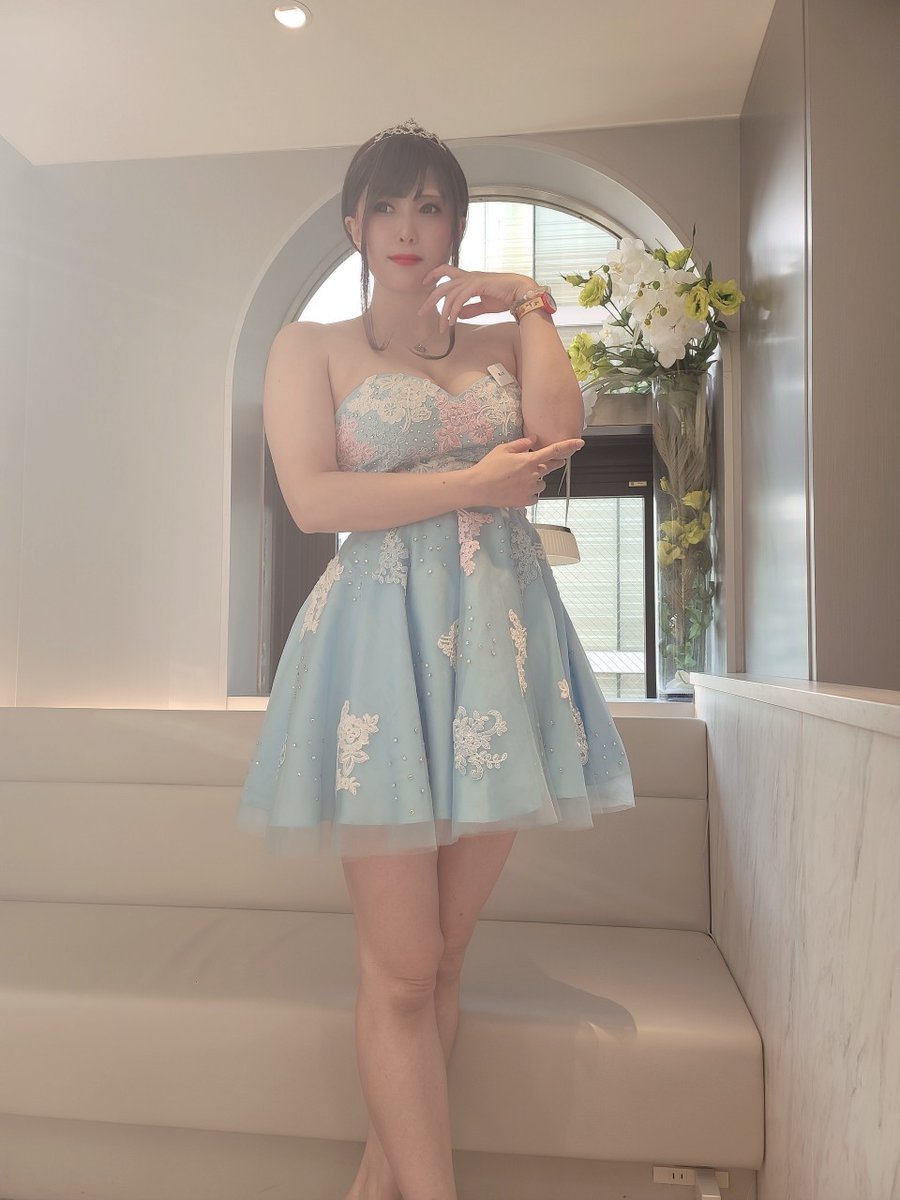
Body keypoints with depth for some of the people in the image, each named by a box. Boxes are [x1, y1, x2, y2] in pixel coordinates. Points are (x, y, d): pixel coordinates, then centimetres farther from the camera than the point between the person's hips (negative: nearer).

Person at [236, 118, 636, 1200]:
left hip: (501, 643, 4)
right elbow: (314, 499, -6)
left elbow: (556, 431, -4)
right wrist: (472, 483, -7)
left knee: (437, 961, 10)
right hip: (384, 641, -3)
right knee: (402, 971, -1)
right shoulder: (309, 347, 10)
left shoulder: (499, 340, 18)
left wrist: (529, 302, 8)